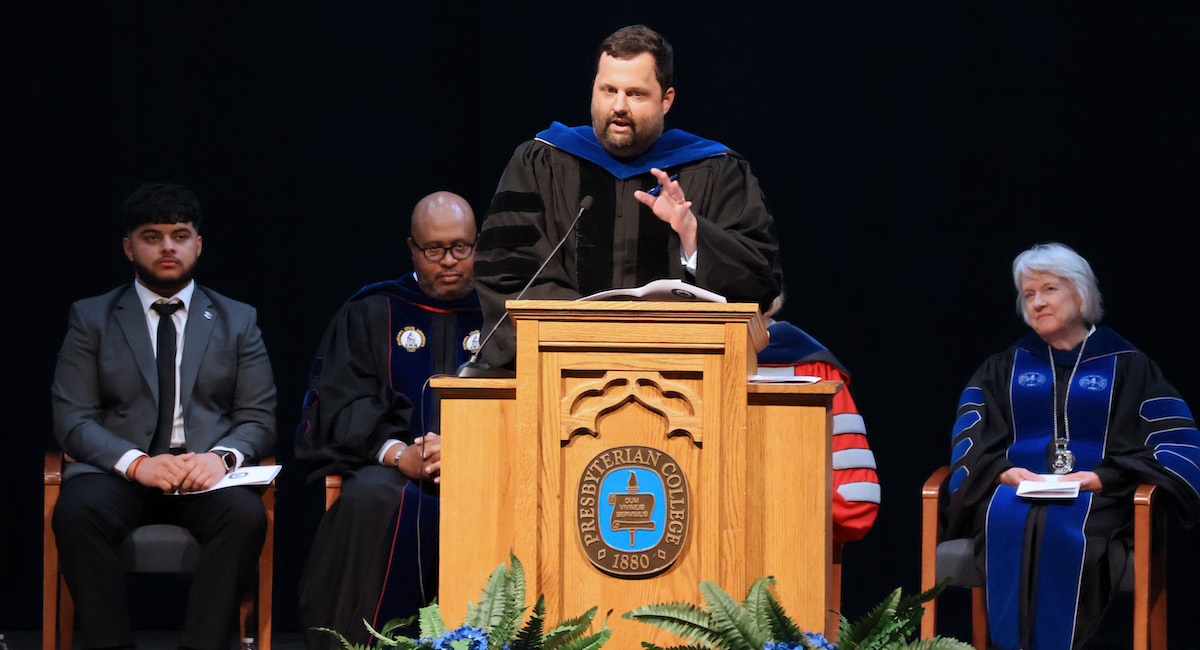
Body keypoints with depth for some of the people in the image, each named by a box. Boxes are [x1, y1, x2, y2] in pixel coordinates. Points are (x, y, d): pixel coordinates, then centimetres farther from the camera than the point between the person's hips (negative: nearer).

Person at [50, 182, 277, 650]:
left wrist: (222, 456, -15)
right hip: (118, 472, -1)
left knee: (246, 515, -34)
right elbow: (73, 420, 2)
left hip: (207, 473, 1)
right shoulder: (91, 319, 11)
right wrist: (136, 462, -17)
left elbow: (259, 419, 10)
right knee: (77, 511, -35)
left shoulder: (237, 321, 16)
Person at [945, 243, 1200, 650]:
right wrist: (1007, 472, -10)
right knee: (1007, 521, -36)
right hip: (1014, 489, 2)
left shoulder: (1127, 367, 15)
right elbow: (971, 441, 12)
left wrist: (1096, 477, -11)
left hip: (1094, 496, -2)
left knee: (1063, 525, -38)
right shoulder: (1005, 367, 24)